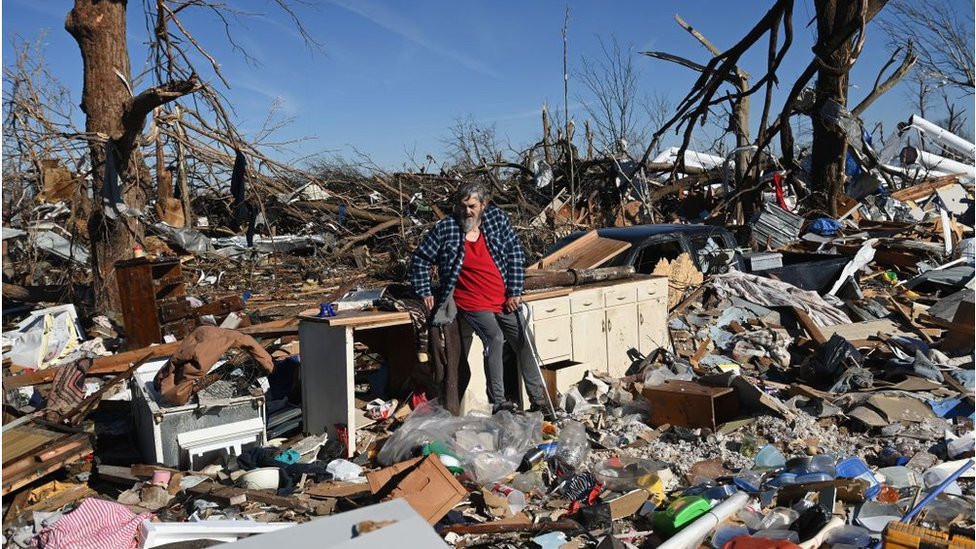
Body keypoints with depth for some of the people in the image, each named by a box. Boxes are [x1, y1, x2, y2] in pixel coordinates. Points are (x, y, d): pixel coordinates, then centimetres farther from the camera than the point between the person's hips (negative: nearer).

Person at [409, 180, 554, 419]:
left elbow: (516, 254, 4)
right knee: (495, 338, -26)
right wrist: (425, 293, 0)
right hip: (472, 303, -4)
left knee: (524, 343, 2)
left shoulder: (498, 218, 1)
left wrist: (515, 292, -1)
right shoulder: (445, 229, -5)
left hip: (504, 301, 4)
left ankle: (539, 401, 16)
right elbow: (420, 259, 5)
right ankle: (497, 403, -18)